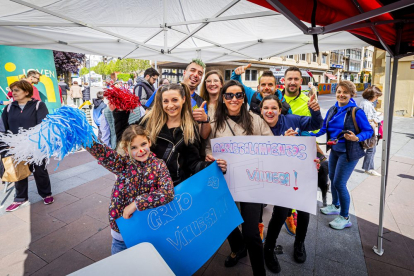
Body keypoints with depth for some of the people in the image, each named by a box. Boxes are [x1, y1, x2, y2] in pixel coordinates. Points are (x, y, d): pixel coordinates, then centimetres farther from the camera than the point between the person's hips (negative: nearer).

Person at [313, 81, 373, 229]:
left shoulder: (357, 112, -16)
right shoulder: (332, 110, 2)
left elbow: (369, 131, -11)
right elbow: (324, 128, 6)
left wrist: (356, 138, -30)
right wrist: (310, 135, -7)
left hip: (348, 153, -7)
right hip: (334, 150, 7)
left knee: (339, 183, -5)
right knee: (332, 178, 19)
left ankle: (345, 218, 15)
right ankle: (335, 206, 43)